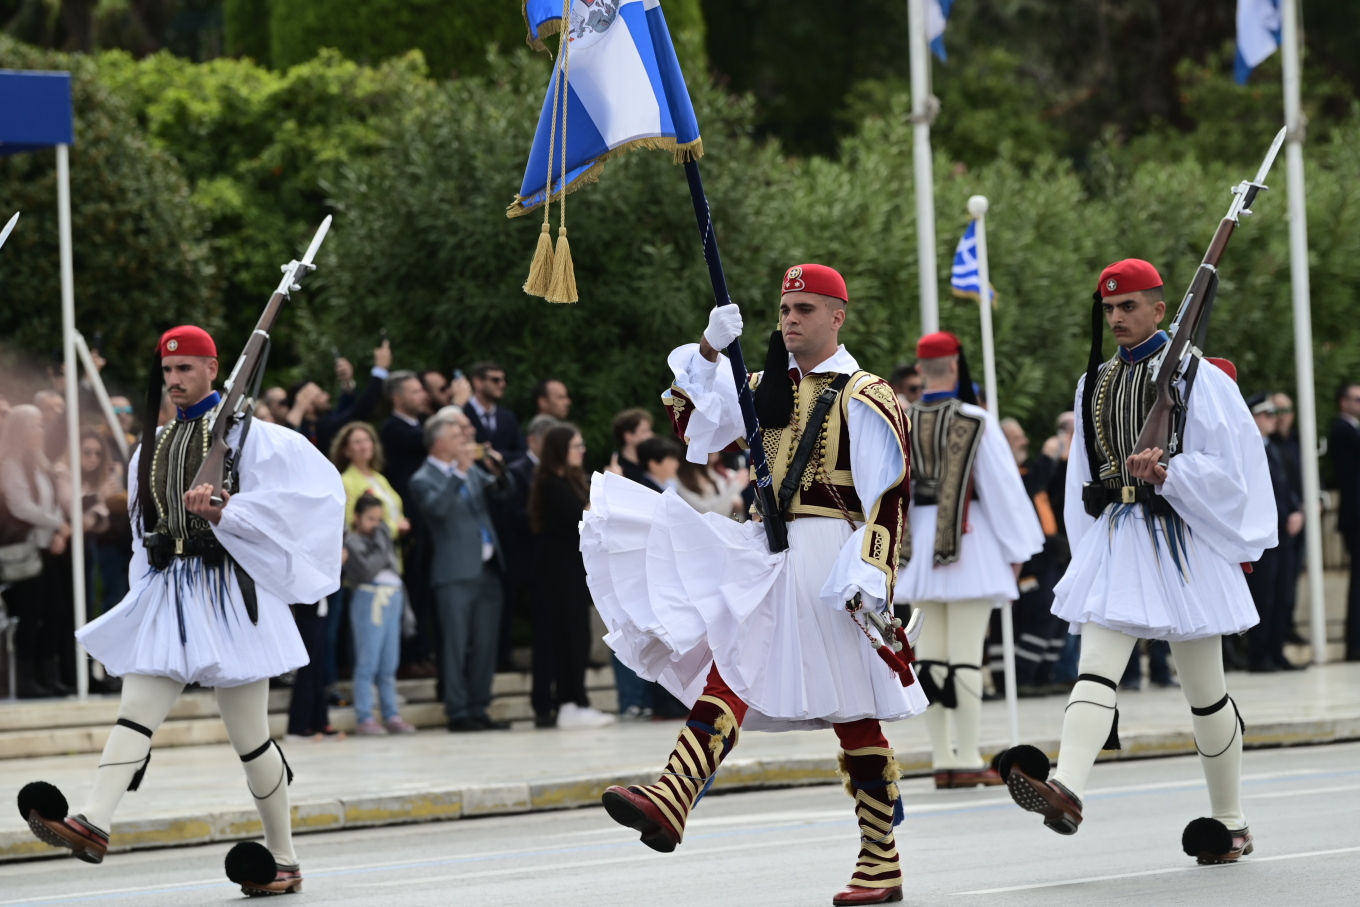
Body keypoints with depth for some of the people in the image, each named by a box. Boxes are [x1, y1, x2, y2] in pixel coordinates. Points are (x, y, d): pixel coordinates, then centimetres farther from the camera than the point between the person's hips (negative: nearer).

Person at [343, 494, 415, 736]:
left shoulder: (383, 533, 16)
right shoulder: (352, 542, -4)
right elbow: (367, 570, -16)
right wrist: (381, 550, -9)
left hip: (392, 598, 7)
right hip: (369, 600, -7)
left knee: (389, 665, 8)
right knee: (368, 663, -6)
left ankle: (391, 715, 12)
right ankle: (364, 719, -5)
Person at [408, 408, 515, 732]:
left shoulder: (472, 471, 15)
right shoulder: (423, 480, -3)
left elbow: (505, 492, 16)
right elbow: (438, 506, -21)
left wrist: (498, 472, -4)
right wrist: (459, 472, -27)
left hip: (488, 569, 7)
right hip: (456, 573, -7)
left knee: (485, 645, 8)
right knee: (456, 645, -5)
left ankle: (478, 709, 14)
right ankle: (458, 713, -3)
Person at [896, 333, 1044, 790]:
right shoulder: (976, 422, -9)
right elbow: (1002, 486, -8)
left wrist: (893, 552, 14)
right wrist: (1016, 548, 0)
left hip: (921, 543, 5)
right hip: (970, 543, -5)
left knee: (930, 655, 9)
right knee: (966, 655, -5)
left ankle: (942, 761, 11)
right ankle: (967, 761, -6)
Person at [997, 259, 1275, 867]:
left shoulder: (1195, 376, -4)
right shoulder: (1094, 383, 13)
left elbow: (1227, 464, -9)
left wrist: (1166, 471, -23)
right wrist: (1091, 547, 18)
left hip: (1180, 542, -4)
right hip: (1114, 539, 4)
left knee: (1203, 689, 4)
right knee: (1096, 668, -16)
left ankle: (1231, 823, 16)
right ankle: (1065, 789, -35)